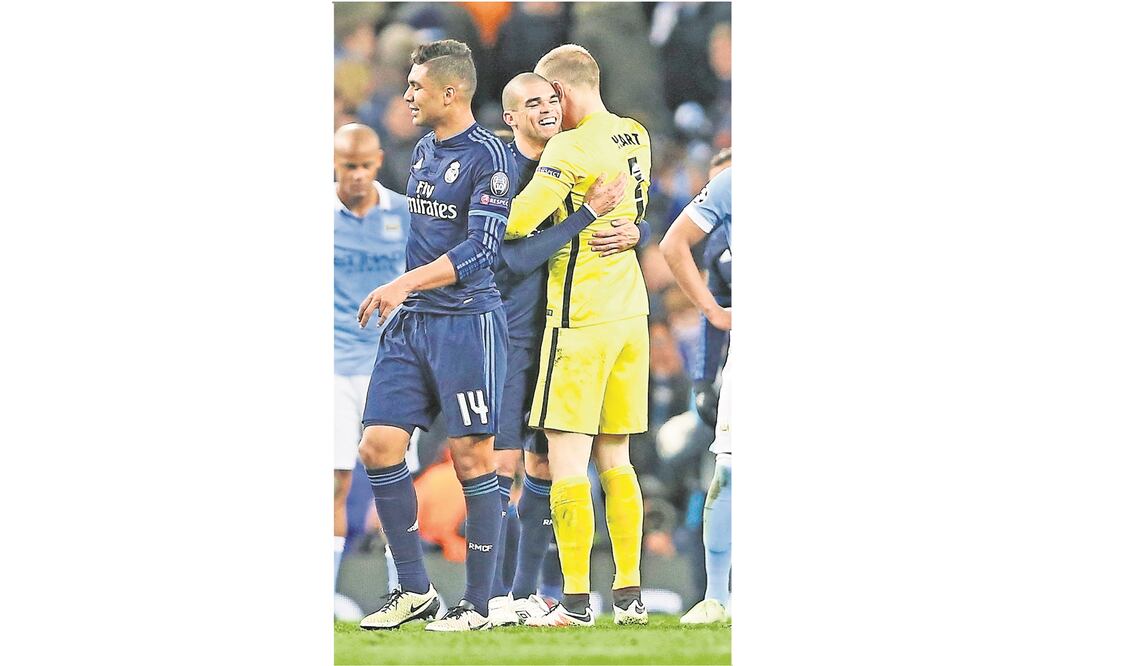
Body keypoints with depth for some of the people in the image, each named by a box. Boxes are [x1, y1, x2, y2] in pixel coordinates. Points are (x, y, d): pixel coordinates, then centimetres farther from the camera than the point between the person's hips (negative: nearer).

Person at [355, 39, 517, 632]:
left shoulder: (487, 156, -11)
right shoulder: (424, 149, 14)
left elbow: (480, 249, -18)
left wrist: (403, 284, -24)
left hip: (467, 322, -8)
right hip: (412, 320, 8)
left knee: (471, 459, -4)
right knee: (378, 447, 1)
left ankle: (477, 605, 3)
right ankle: (414, 591, 10)